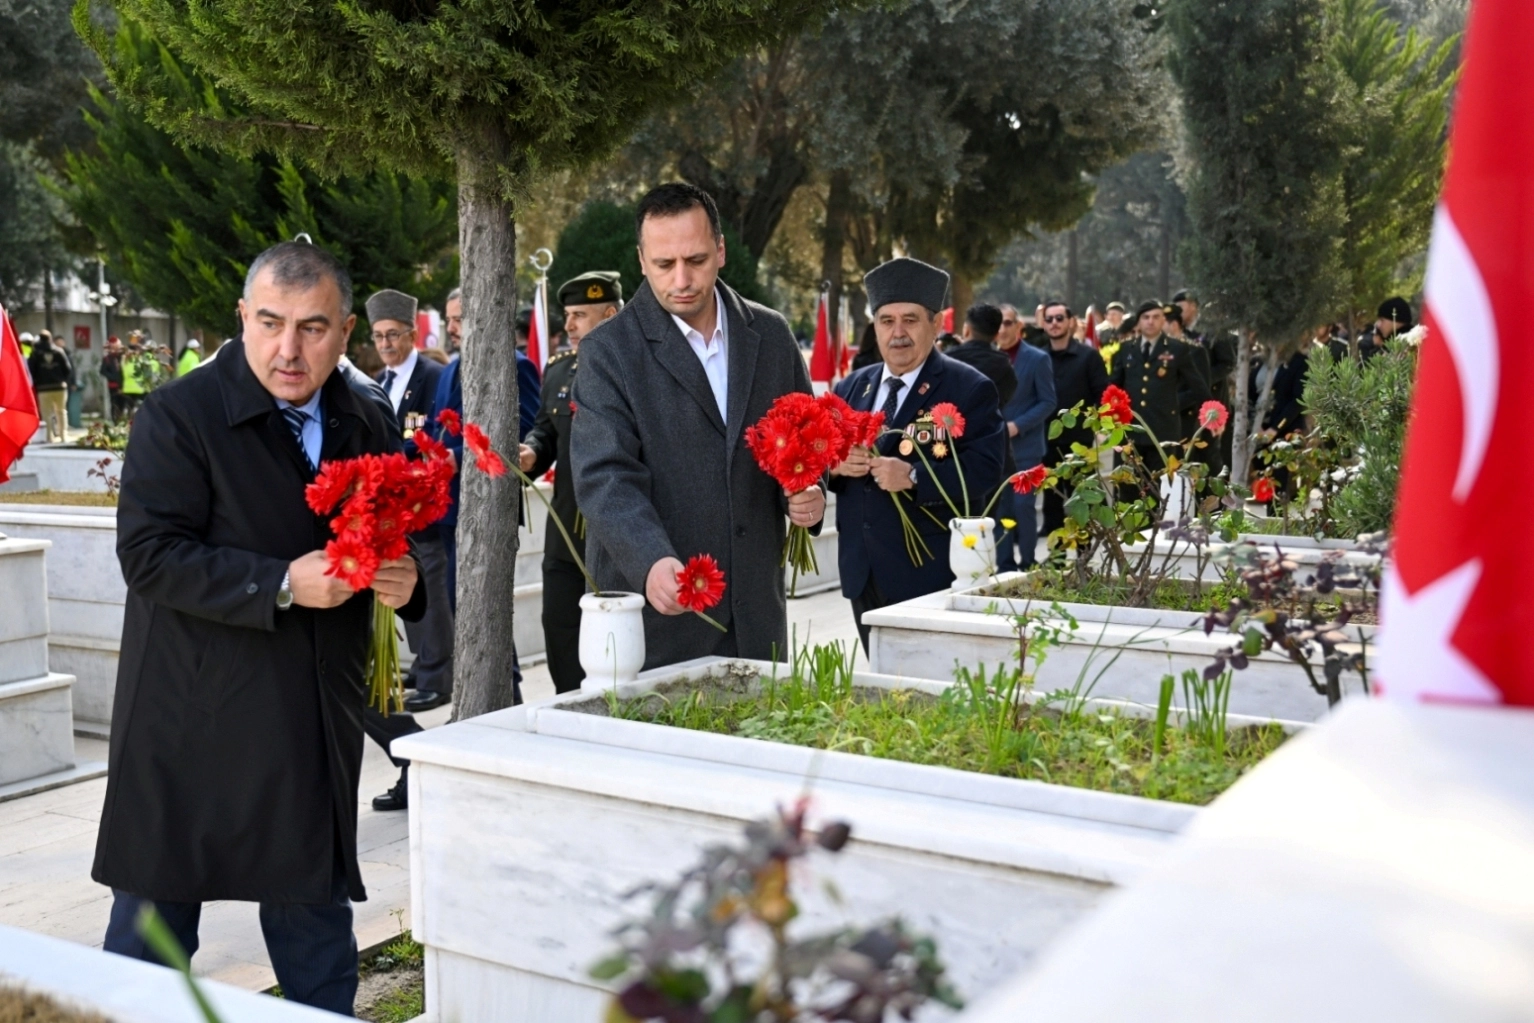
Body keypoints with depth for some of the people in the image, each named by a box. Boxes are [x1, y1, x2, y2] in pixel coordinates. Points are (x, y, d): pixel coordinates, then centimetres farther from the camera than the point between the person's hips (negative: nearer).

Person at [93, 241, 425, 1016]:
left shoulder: (368, 428, 8)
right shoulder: (178, 415, -9)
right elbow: (149, 554, -16)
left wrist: (405, 581, -7)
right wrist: (283, 584, -24)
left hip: (316, 718, 5)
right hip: (192, 718, -4)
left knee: (316, 916, 14)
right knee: (155, 915, 7)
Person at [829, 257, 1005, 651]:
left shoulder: (970, 389, -3)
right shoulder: (851, 388, 14)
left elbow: (983, 470, -14)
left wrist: (913, 477, -27)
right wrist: (834, 466, -9)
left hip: (931, 575, -5)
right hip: (862, 573, 5)